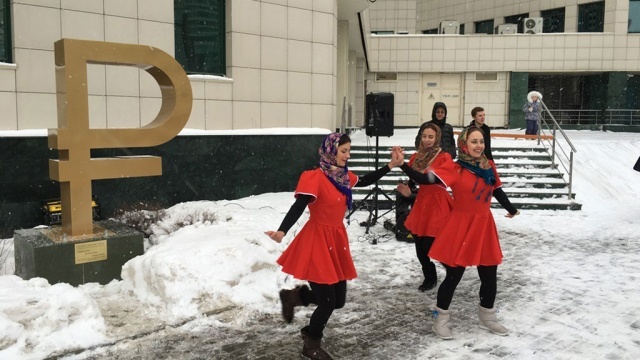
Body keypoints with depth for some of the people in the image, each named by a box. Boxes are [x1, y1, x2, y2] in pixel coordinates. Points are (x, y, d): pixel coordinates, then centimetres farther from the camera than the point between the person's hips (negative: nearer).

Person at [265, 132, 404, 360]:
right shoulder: (316, 178, -18)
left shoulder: (344, 176, 7)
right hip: (317, 241, -8)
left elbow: (365, 181, 25)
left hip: (336, 240, 8)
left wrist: (391, 166, 20)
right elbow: (298, 207, -27)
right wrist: (282, 231, -42)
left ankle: (294, 296, 31)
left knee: (338, 300, 11)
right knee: (328, 302, -1)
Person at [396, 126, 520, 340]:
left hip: (484, 226, 6)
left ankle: (487, 318, 36)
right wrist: (403, 166, -31)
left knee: (489, 277, 15)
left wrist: (510, 209, 31)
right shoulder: (454, 169, -11)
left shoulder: (489, 167, 4)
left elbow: (497, 191, 19)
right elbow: (426, 179, -20)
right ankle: (441, 319, 20)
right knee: (453, 276, 2)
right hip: (461, 226, -6)